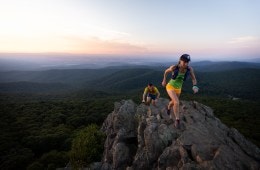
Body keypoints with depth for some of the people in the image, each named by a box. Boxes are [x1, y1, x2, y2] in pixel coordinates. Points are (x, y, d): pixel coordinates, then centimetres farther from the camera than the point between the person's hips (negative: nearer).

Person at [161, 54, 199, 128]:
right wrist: (164, 80, 7)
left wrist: (195, 86, -28)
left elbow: (194, 79, -7)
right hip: (170, 87, -4)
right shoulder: (174, 67, -27)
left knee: (173, 102, 26)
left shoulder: (190, 69, -19)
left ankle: (169, 107, 64)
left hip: (178, 88, 5)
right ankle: (177, 119, -1)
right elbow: (166, 71, -6)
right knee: (177, 102, -24)